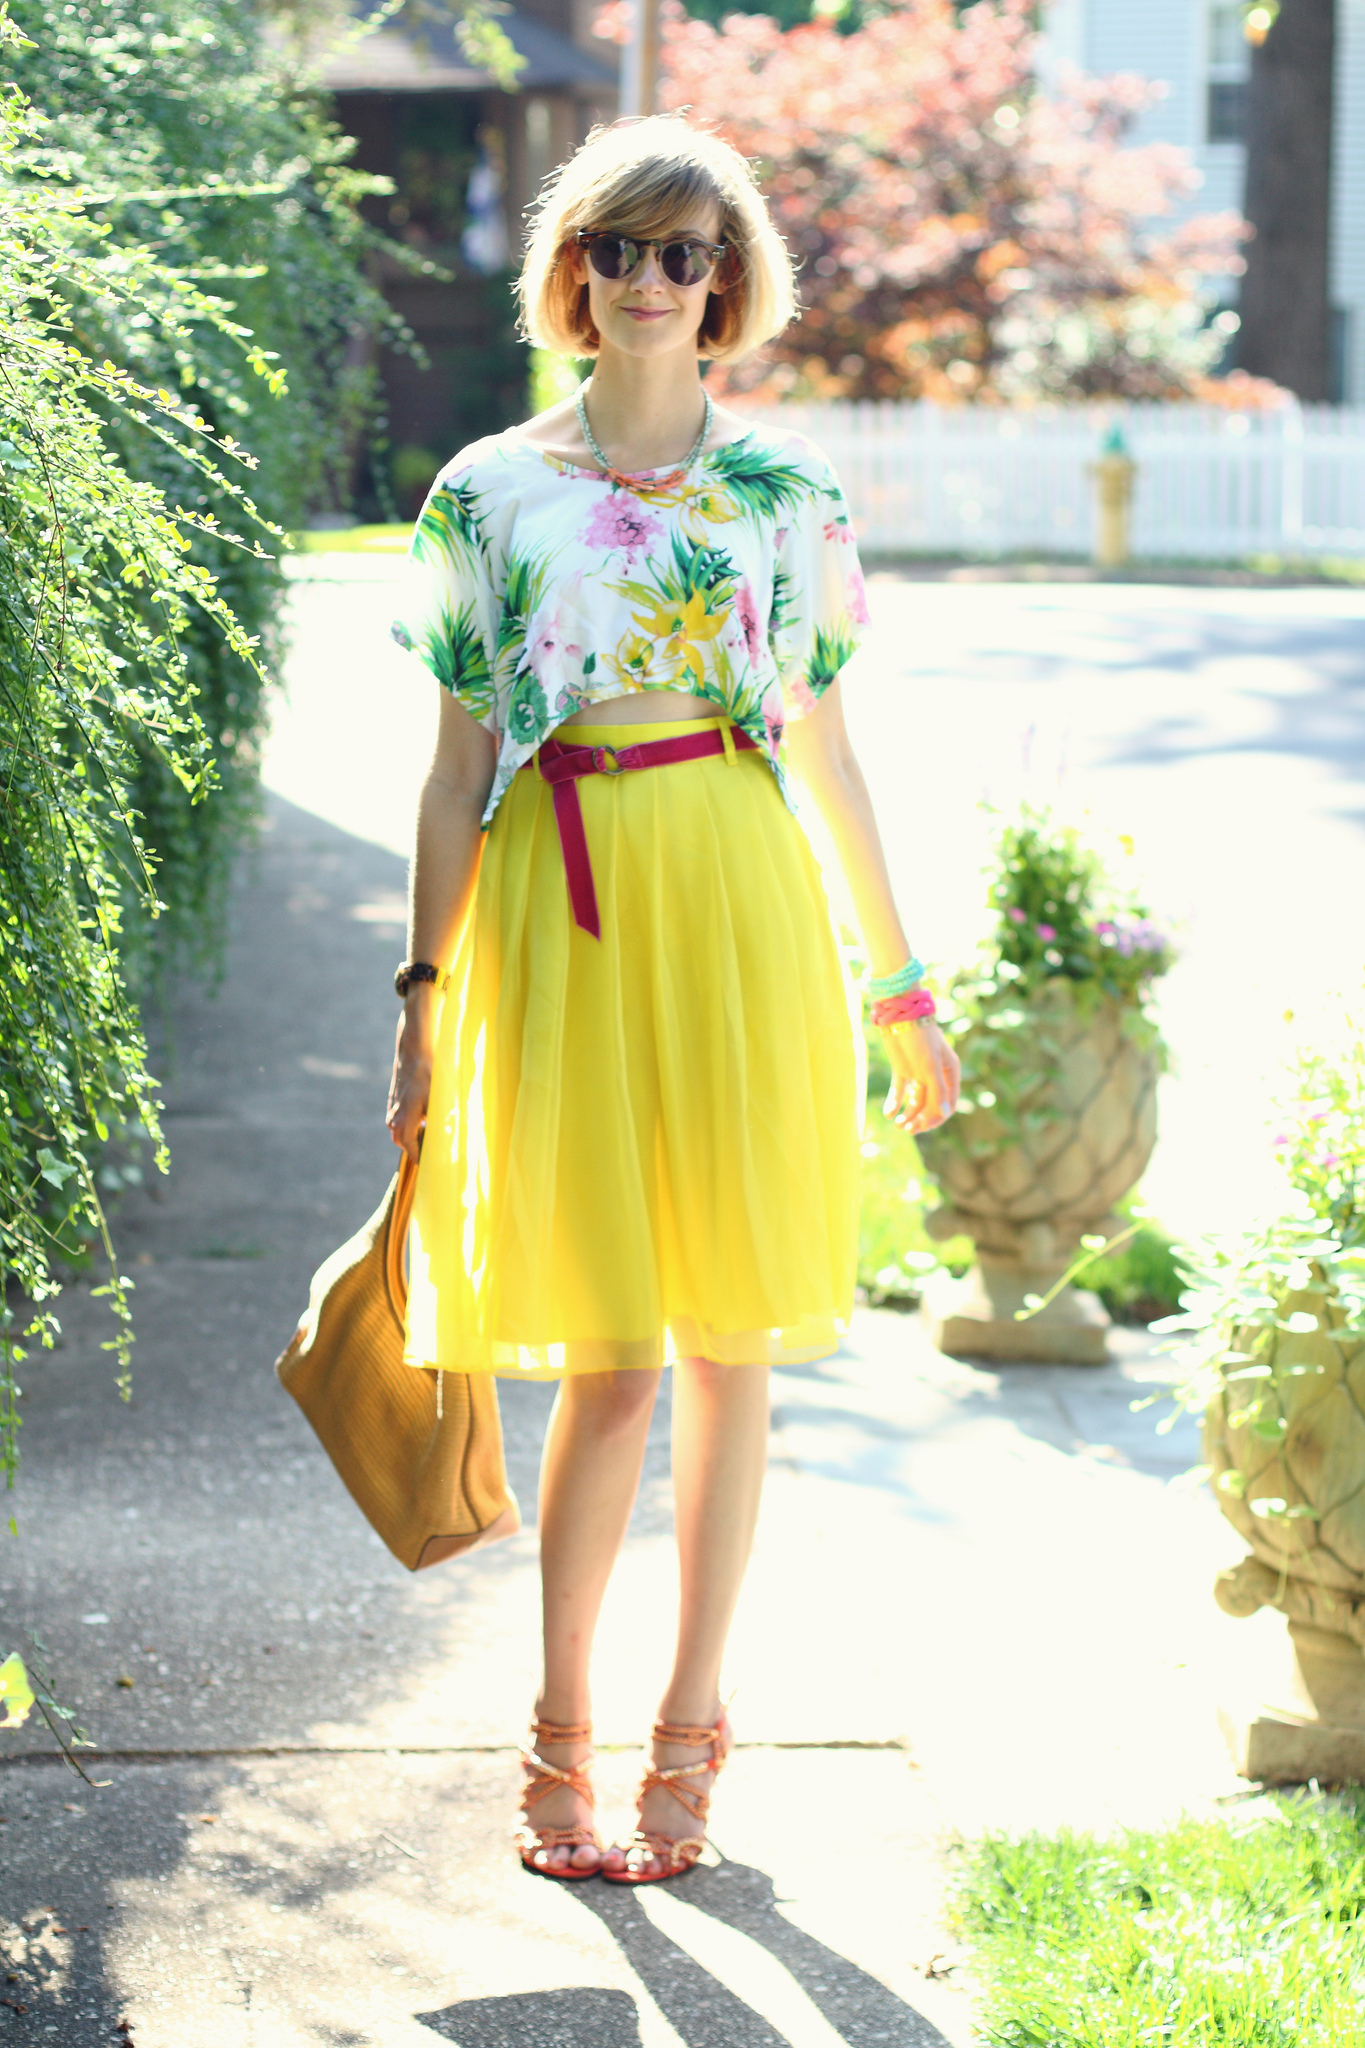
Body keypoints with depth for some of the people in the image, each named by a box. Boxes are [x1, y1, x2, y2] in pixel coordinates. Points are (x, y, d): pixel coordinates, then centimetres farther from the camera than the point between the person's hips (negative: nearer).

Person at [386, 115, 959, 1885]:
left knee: (728, 1337, 3)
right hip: (560, 920, -1)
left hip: (739, 908, 1)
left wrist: (903, 989, 13)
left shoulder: (785, 493, 8)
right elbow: (457, 765, 7)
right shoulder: (488, 493, 6)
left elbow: (828, 751, 12)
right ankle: (561, 1728, 12)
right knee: (612, 1350, -3)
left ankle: (692, 1721, 16)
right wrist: (425, 992, 3)